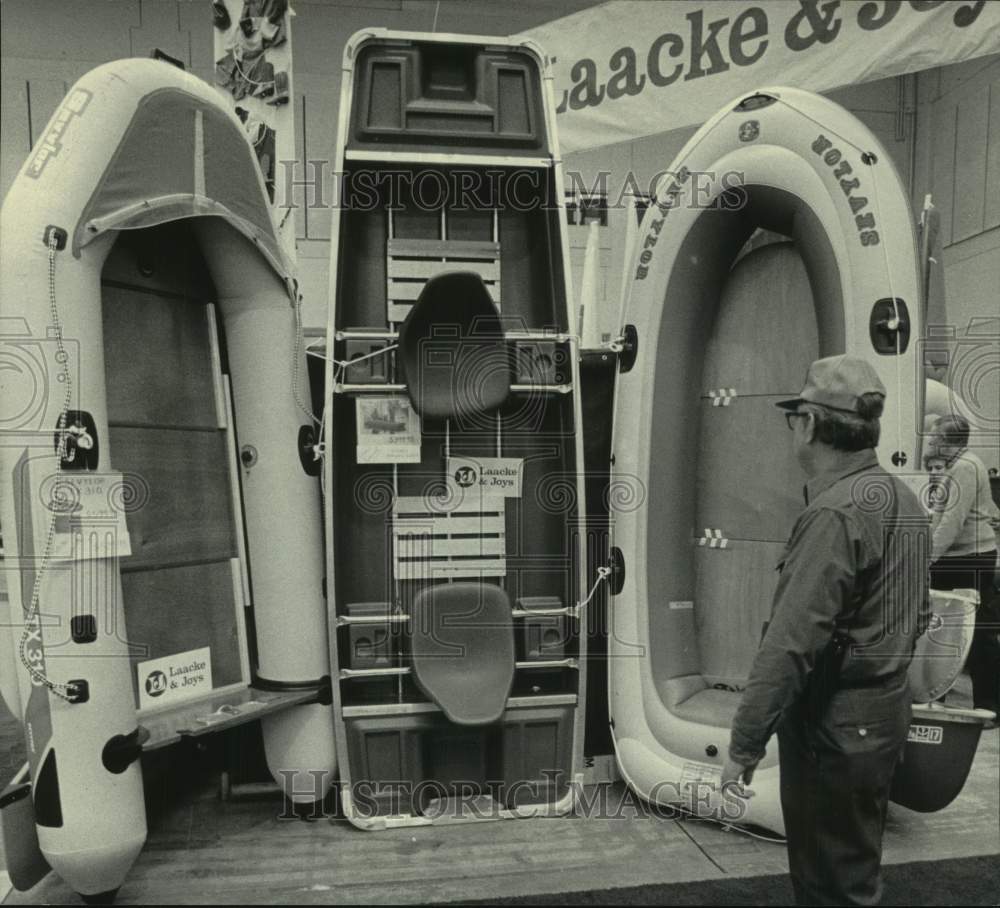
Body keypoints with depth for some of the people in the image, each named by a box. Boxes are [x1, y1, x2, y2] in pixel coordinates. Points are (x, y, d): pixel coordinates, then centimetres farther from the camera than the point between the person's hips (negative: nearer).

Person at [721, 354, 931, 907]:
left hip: (835, 724, -9)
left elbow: (790, 644, -27)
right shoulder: (906, 501, 8)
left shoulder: (835, 514, -24)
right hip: (886, 710, 10)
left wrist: (744, 745, -22)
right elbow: (918, 616, 16)